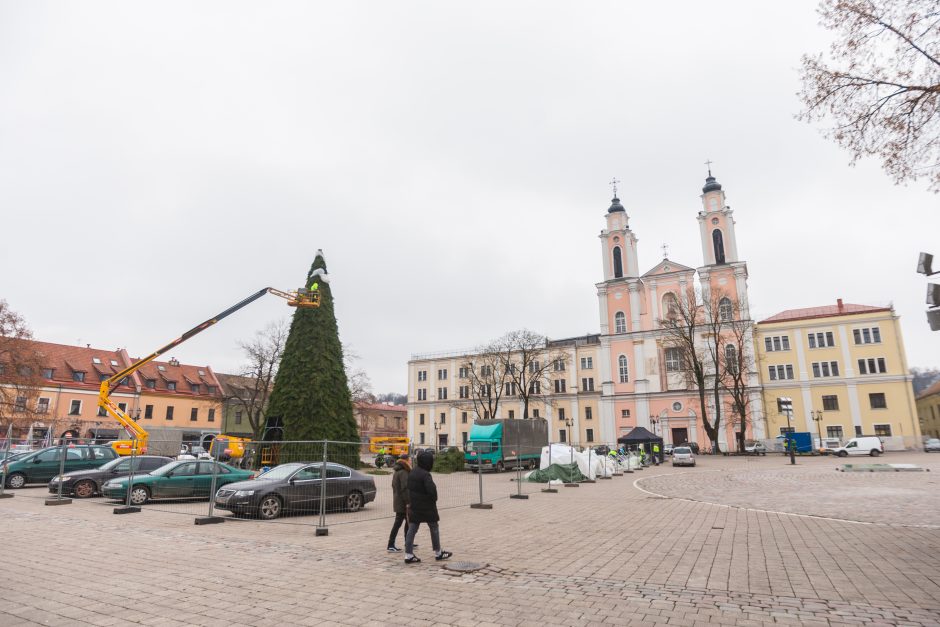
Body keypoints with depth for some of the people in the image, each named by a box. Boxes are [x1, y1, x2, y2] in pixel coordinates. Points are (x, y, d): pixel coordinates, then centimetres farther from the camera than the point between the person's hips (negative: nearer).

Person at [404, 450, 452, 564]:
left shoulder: (412, 473, 8)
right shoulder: (425, 474, -20)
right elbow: (431, 489, -27)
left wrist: (411, 502, 15)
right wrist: (434, 499, -9)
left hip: (414, 506, 7)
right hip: (426, 507, -7)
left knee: (412, 529, 7)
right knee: (434, 528, 9)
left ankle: (408, 555, 5)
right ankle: (438, 553, 20)